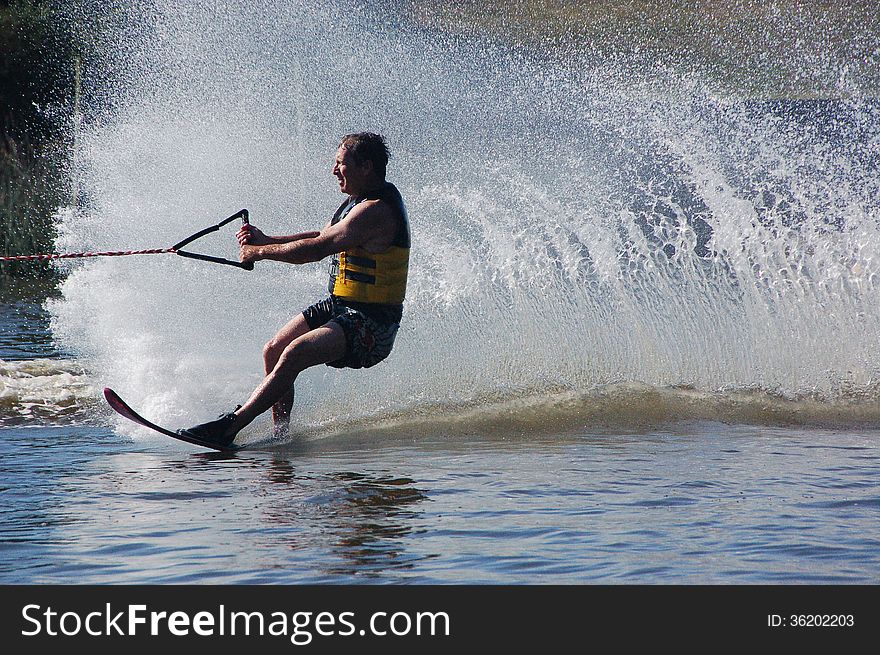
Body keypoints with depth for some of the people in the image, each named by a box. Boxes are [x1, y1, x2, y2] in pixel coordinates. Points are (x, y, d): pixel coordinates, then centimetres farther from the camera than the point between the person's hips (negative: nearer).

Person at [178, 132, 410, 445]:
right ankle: (281, 436, 8)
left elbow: (317, 249, -24)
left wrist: (260, 252, -12)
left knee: (295, 353, -26)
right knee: (274, 351, 2)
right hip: (338, 305, 10)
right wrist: (267, 240, 7)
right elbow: (325, 238, 20)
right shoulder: (361, 199, 11)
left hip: (372, 322, -10)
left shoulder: (376, 210, -22)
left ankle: (230, 426, -29)